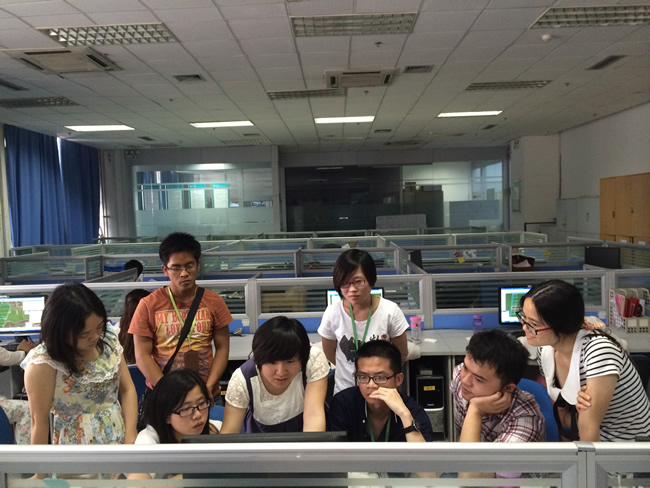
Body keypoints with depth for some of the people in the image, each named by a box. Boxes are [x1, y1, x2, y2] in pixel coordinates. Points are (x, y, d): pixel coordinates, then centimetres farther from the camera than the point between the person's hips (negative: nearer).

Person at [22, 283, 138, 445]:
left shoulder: (109, 339, -6)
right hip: (77, 442, -4)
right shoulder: (44, 361, -21)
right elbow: (39, 421, -13)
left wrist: (130, 436, -8)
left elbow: (127, 389, -2)